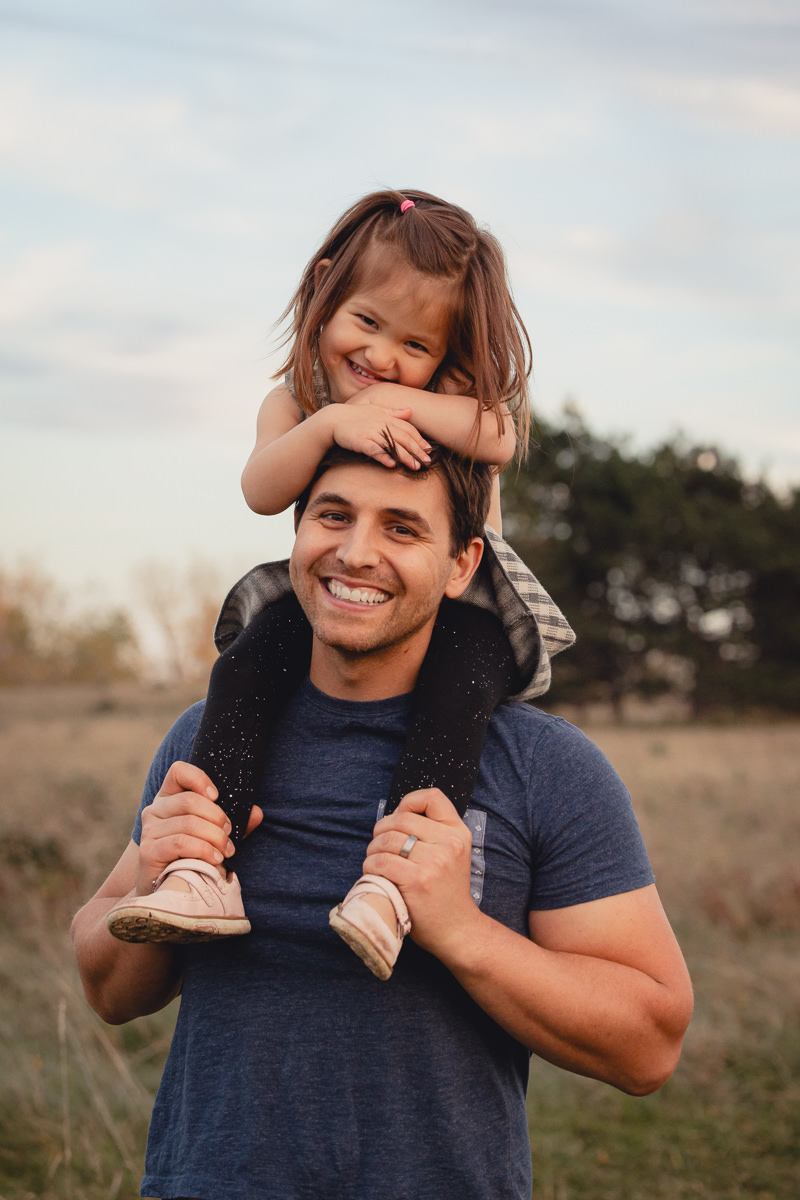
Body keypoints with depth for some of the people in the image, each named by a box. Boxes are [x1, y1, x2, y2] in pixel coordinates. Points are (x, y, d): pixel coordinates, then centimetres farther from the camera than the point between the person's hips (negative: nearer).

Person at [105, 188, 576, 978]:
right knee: (243, 668, -21)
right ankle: (205, 871, -29)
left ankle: (389, 881, -42)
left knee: (461, 683, -34)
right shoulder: (296, 401, 1)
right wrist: (331, 421, -31)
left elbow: (499, 440, -26)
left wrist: (404, 402, -25)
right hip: (332, 601, 2)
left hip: (458, 596, -2)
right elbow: (262, 491, -18)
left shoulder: (453, 398, -3)